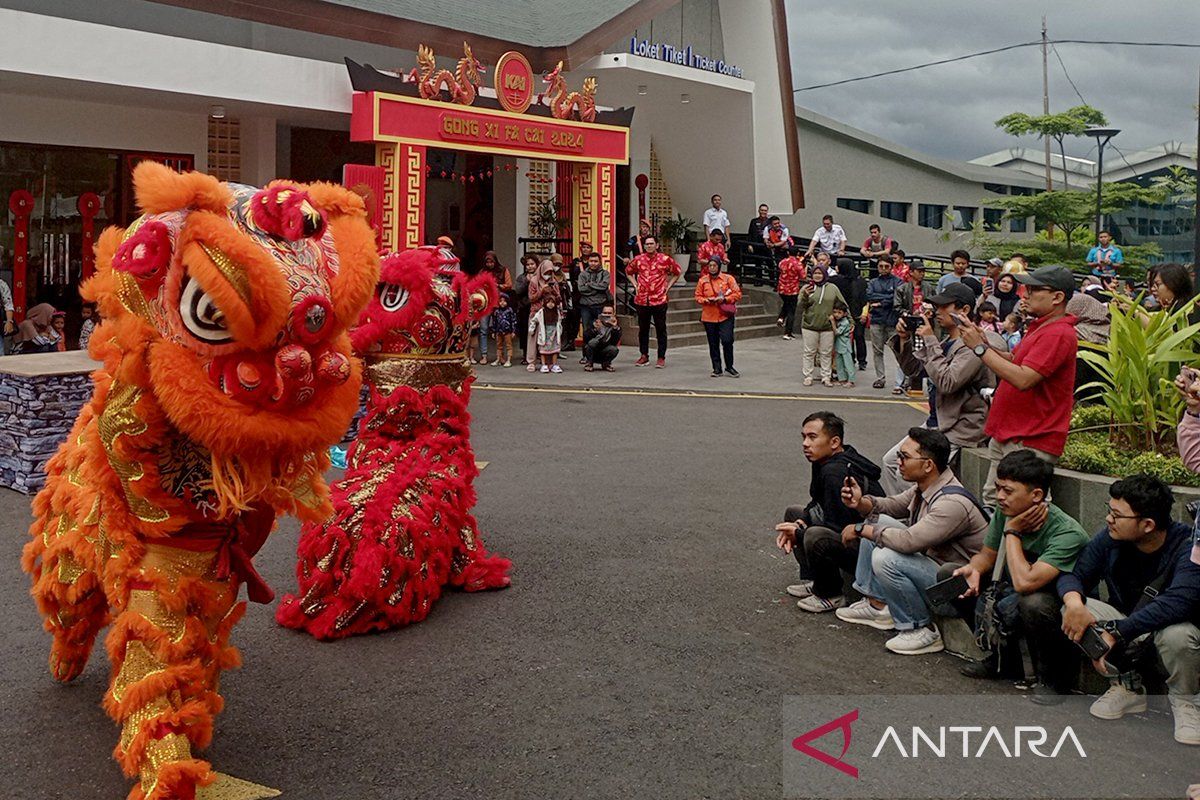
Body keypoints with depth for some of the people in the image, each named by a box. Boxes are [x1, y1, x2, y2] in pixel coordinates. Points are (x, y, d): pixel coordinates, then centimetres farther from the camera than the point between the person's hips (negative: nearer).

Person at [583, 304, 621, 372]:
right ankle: (589, 363, -8)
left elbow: (615, 342, -20)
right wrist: (595, 329, -38)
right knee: (593, 341, -31)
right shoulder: (595, 323, -8)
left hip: (604, 355, 1)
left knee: (614, 349, -29)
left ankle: (606, 364, 1)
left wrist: (615, 328, -33)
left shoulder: (616, 327, -4)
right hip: (591, 353, -1)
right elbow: (585, 338, -20)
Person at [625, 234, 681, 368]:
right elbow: (628, 271, 22)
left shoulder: (665, 259, -3)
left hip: (659, 300, -3)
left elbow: (677, 272, 9)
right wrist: (635, 285, 11)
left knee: (661, 330, 2)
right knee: (643, 329, 10)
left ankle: (661, 357, 8)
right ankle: (644, 356, 20)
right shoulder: (638, 260, 5)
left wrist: (668, 286, 2)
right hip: (642, 300, 3)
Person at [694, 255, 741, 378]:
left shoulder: (728, 278, 0)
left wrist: (724, 299, -15)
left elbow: (737, 294, -1)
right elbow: (698, 296, 10)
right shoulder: (703, 280, 6)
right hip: (709, 316, 2)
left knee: (727, 341, -10)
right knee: (713, 344, 7)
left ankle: (729, 367, 6)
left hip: (725, 316, -2)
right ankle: (717, 369, 16)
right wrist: (706, 300, -11)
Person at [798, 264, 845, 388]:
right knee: (809, 352, 6)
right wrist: (805, 296, -19)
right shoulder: (806, 288, 3)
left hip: (827, 327, 1)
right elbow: (801, 307, -1)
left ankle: (826, 377, 15)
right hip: (810, 326, -1)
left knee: (826, 353, 7)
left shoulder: (833, 289, 5)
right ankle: (807, 376, 13)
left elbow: (842, 304, 8)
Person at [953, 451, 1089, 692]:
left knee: (1032, 602, -39)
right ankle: (1003, 659, 8)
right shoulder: (1005, 513, -11)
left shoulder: (1067, 534, -31)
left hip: (1062, 603, -7)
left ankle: (1050, 678, -9)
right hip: (1013, 593, 7)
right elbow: (987, 555, 5)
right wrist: (973, 569, -19)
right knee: (949, 574, -7)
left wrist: (1012, 532, -28)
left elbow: (1024, 582, -41)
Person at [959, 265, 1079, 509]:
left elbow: (1022, 379, -25)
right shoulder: (1040, 327, 18)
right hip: (1007, 435, 11)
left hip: (1030, 443, -11)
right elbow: (1014, 361, 21)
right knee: (992, 501, 13)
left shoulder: (1059, 334, -17)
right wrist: (984, 342, 2)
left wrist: (981, 348, -18)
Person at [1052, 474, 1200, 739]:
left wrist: (1116, 633, -43)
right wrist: (1074, 603, -34)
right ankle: (1128, 687, -3)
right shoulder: (1109, 539, -9)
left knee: (1178, 635, -39)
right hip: (1129, 638, 5)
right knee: (1072, 607, -19)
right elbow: (1073, 575, -8)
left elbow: (1178, 602, -39)